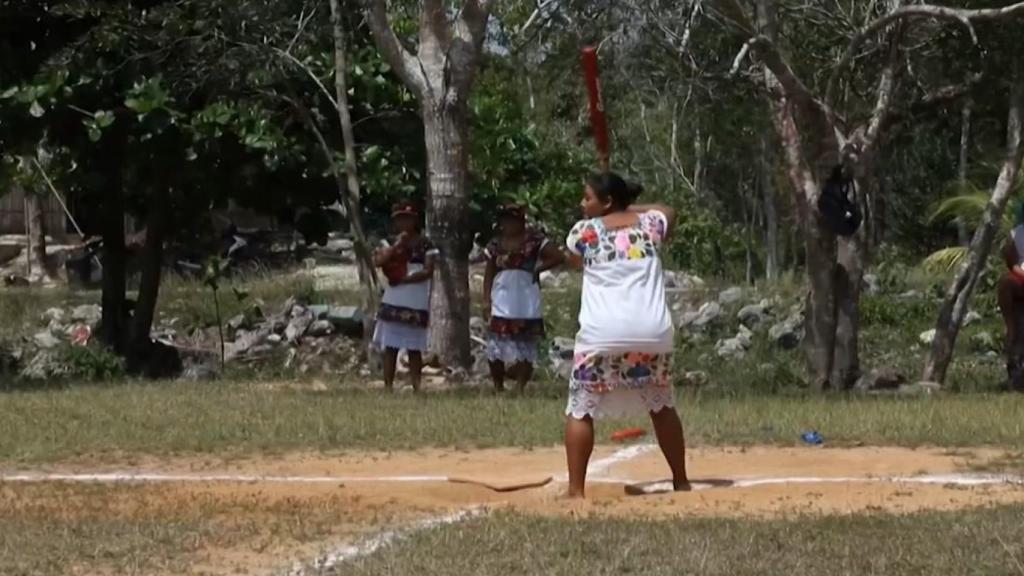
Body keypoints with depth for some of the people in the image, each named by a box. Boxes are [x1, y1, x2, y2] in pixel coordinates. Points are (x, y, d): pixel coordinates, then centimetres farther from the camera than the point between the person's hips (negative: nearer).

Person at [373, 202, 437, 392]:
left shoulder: (424, 245, 1)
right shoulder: (392, 243, 9)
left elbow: (428, 272, -8)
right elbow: (378, 260, -7)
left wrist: (403, 280, -13)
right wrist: (396, 246, -13)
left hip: (416, 304, -2)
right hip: (393, 302, 2)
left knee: (414, 347, 2)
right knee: (390, 347, -1)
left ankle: (416, 387, 3)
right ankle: (388, 387, 0)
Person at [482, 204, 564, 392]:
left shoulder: (534, 240, -3)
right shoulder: (495, 244, 7)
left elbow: (558, 256, -6)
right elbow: (489, 274, 10)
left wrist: (538, 268, -8)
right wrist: (486, 300, 2)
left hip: (526, 304, -3)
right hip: (501, 303, 3)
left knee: (524, 347, 0)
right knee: (496, 348, 1)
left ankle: (520, 387, 6)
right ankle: (498, 388, 11)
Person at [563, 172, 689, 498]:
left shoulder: (583, 231, 4)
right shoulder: (650, 223, 12)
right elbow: (669, 211, 37)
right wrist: (630, 207, 38)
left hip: (602, 335, -3)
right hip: (653, 333, 4)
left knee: (580, 410, 6)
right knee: (662, 408, 21)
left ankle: (576, 491, -4)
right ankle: (681, 482, 27)